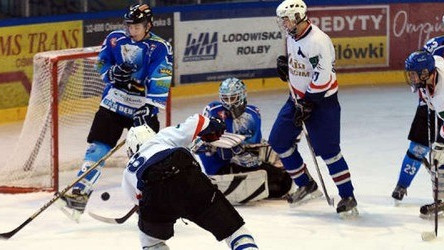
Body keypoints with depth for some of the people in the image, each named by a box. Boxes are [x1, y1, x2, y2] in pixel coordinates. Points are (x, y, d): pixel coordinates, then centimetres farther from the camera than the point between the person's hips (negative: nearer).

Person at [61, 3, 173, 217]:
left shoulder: (160, 48, -11)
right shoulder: (115, 39, 0)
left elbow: (160, 84, -18)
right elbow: (102, 64, 11)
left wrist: (148, 109, -29)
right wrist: (112, 72, -13)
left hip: (142, 109, -2)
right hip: (113, 103, 2)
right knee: (97, 149, -5)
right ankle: (80, 192, -3)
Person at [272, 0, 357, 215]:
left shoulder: (317, 41, -25)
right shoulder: (293, 36, 4)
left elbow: (322, 77, -27)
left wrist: (306, 106, -24)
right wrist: (285, 64, 5)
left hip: (321, 100, -10)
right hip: (298, 97, 10)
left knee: (327, 150, -12)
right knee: (278, 140, 8)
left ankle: (348, 197, -2)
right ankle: (306, 185, 19)